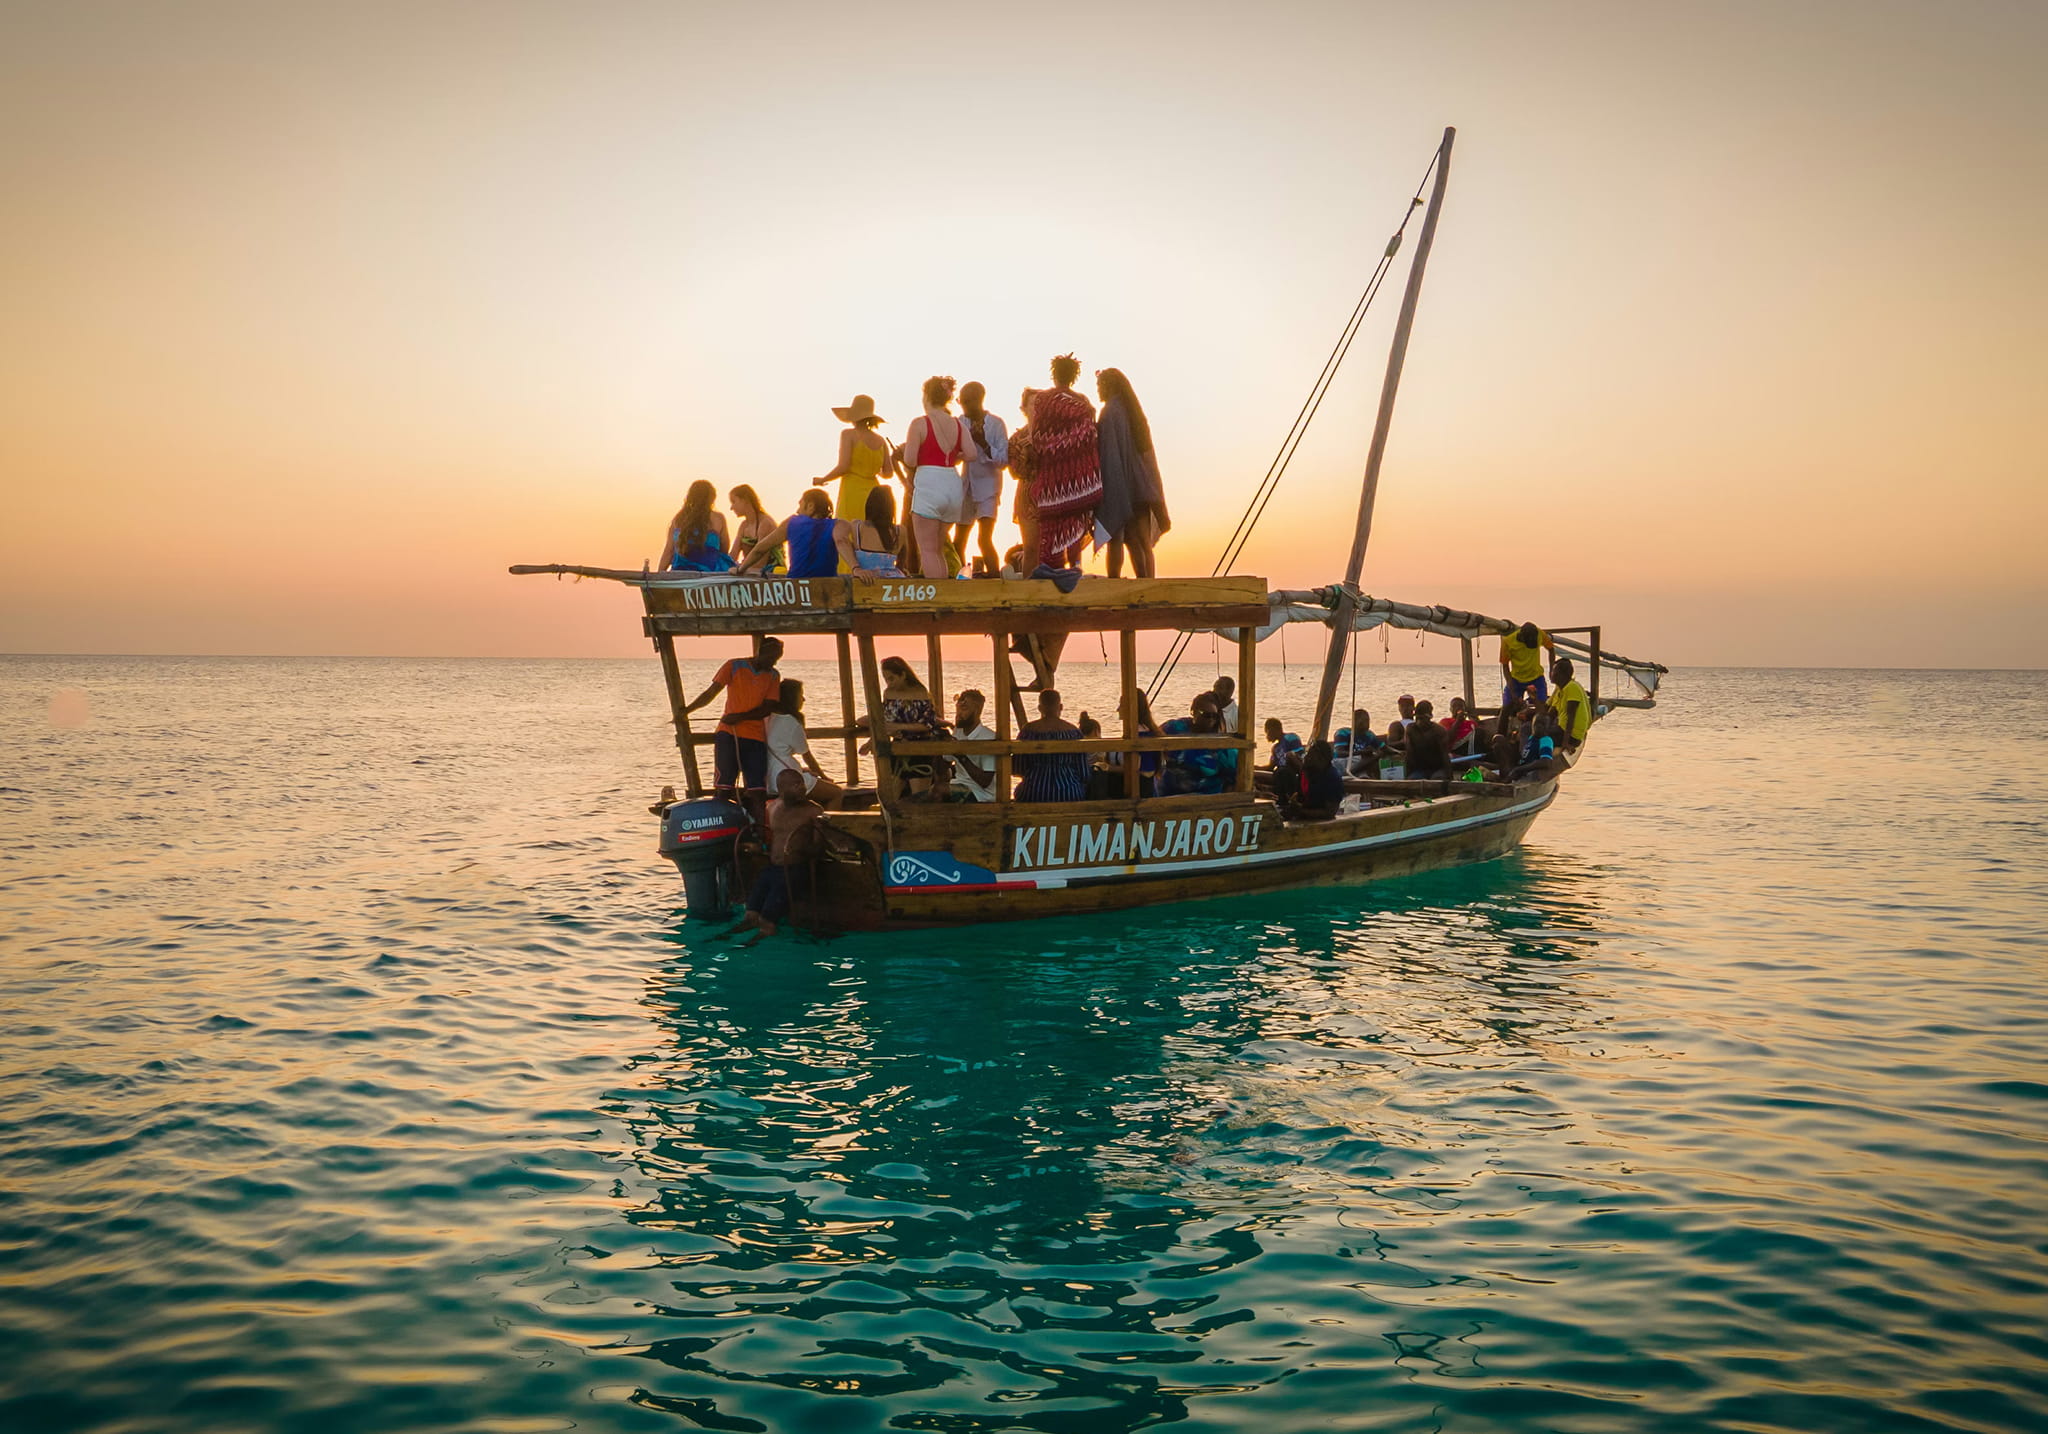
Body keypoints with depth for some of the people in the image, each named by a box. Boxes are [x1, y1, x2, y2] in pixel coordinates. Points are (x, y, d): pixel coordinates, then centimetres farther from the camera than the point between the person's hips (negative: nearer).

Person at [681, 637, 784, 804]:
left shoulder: (773, 676, 10)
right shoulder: (734, 666, 3)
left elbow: (767, 708, 1)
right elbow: (710, 693, 4)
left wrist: (740, 717, -13)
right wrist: (685, 710, -3)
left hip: (756, 736, 2)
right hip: (728, 734, -2)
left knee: (757, 793, -5)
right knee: (723, 788, -8)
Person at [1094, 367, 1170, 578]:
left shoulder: (1109, 413, -7)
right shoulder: (1134, 412, 15)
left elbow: (1107, 452, -15)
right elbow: (1147, 450, 16)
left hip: (1118, 484, -7)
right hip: (1141, 486, 7)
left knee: (1115, 538, -5)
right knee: (1142, 543, 6)